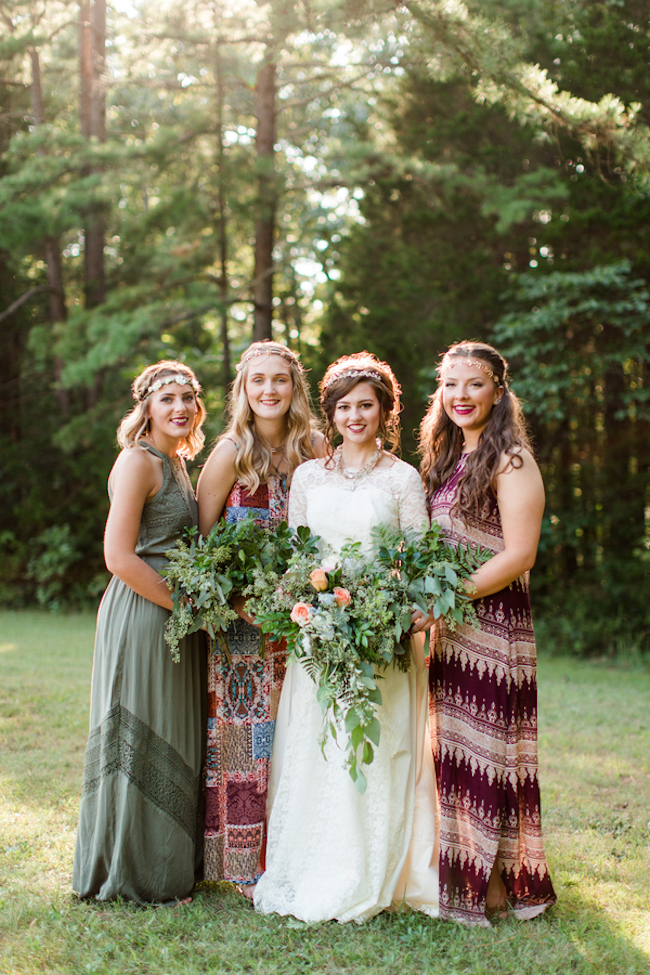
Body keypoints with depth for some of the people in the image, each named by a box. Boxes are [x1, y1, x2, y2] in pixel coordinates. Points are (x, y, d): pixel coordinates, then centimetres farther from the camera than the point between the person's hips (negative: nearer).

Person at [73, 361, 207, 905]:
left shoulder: (177, 463, 15)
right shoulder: (138, 461, -13)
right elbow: (119, 557, -20)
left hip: (175, 619, 9)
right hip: (140, 619, -9)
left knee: (174, 745, 16)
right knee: (139, 744, 1)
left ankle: (170, 861, 30)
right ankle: (136, 874, 16)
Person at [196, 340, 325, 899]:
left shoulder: (313, 448, 2)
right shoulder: (231, 453, -9)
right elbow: (199, 540, -5)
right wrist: (233, 598, -15)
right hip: (237, 612, -3)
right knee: (241, 732, 0)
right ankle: (242, 863, 11)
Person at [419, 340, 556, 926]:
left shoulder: (510, 461, -8)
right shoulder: (446, 460, 17)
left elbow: (519, 556, -16)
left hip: (493, 621, -7)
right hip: (449, 625, 7)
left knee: (485, 746, -2)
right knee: (454, 748, 9)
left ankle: (497, 884, 10)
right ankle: (463, 879, 20)